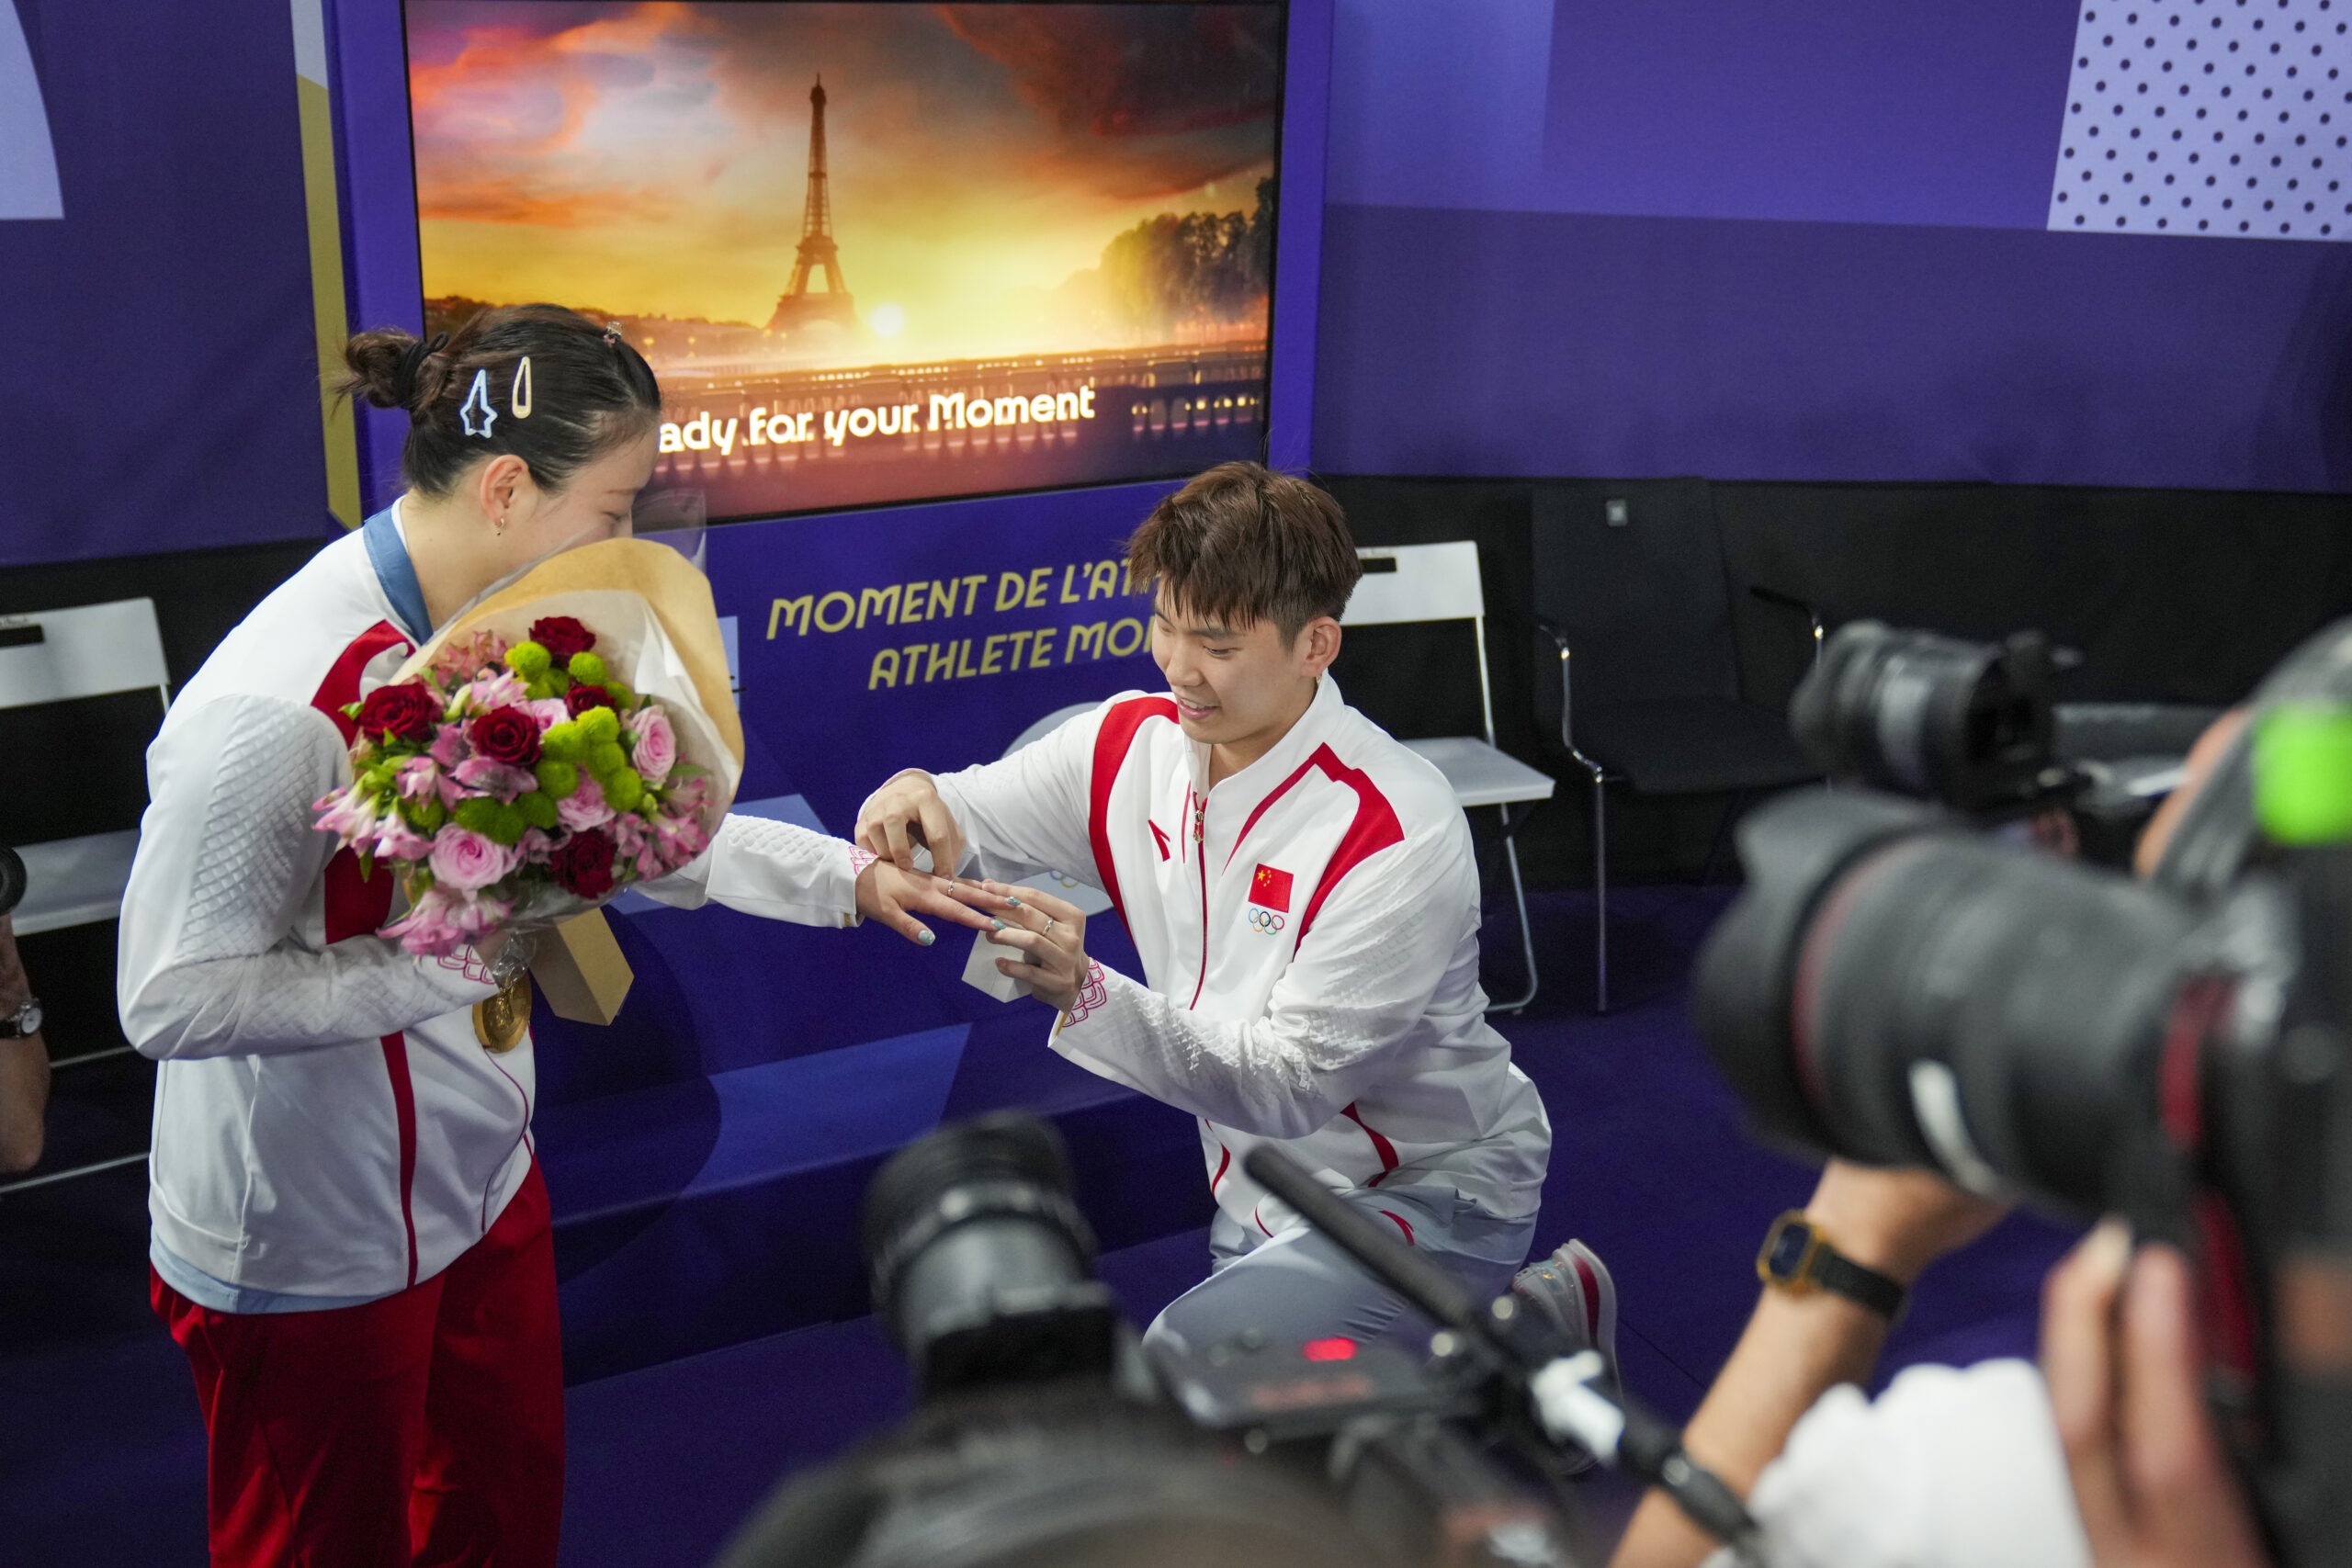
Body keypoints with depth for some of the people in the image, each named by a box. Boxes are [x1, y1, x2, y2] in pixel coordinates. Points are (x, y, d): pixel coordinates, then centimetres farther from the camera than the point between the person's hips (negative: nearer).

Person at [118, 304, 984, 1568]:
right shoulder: (276, 705, -30)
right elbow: (169, 999, -27)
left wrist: (847, 877, 6)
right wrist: (455, 960, -29)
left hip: (478, 1186, 8)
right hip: (310, 1259, -8)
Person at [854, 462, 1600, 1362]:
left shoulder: (1399, 838, -28)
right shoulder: (1134, 743, -8)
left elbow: (1287, 1085, -31)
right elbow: (965, 819, 0)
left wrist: (1088, 993, -43)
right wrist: (915, 797, -25)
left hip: (1428, 1195, -7)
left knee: (1190, 1356, -29)